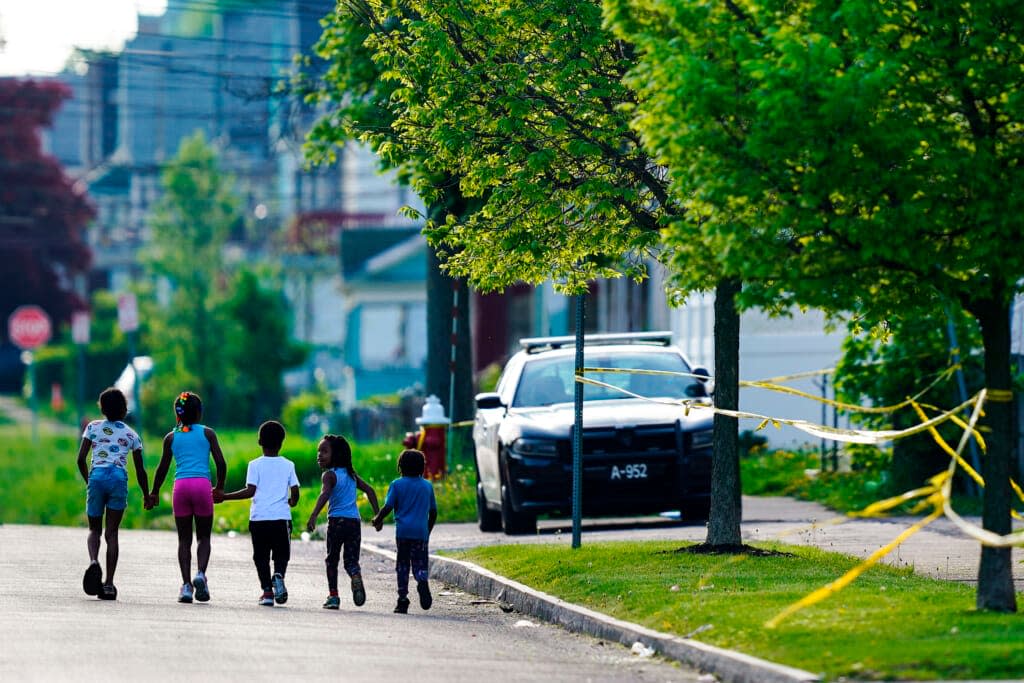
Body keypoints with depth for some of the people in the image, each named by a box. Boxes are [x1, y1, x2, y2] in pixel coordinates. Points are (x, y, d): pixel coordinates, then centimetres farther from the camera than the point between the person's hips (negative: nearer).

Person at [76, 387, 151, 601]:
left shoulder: (93, 427, 14)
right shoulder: (131, 434, 15)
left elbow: (81, 459, 6)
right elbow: (140, 470, 14)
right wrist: (146, 496, 27)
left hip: (97, 477, 0)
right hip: (119, 478, 0)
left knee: (94, 529, 14)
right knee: (111, 533, 3)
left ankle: (93, 561, -19)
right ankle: (109, 584, -4)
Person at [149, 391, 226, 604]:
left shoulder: (171, 437, 11)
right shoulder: (207, 433, 8)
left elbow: (163, 468, 12)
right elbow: (220, 462, 3)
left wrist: (155, 492, 24)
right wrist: (220, 487, 17)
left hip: (181, 486, 1)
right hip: (202, 484, -1)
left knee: (184, 539, 6)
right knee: (203, 537, 9)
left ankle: (186, 585, -3)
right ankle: (201, 573, -16)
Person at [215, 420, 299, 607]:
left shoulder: (255, 465, 0)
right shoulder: (288, 465, 6)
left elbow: (250, 491, -9)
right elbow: (295, 492, 2)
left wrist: (224, 497, -3)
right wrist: (292, 502, 26)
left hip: (259, 517, -1)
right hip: (282, 516, 1)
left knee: (261, 556, 8)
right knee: (281, 554, 8)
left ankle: (267, 591, 0)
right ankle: (279, 575, -22)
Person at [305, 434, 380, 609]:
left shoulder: (329, 475, -5)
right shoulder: (351, 474, 15)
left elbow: (325, 494, -22)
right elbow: (369, 490, 17)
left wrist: (313, 516, -33)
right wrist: (377, 514, 19)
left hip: (337, 521, -5)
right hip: (355, 521, 5)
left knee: (332, 559, 10)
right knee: (351, 559, 6)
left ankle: (333, 596, 9)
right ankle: (356, 577, -26)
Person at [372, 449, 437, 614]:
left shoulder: (397, 485, 1)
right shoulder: (427, 486, 10)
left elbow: (387, 507, -5)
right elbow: (433, 512, 14)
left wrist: (377, 520, 12)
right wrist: (428, 531, 27)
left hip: (403, 531, -1)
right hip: (421, 531, 2)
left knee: (402, 566, 7)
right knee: (420, 563, 2)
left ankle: (403, 600, 4)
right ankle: (423, 581, -31)